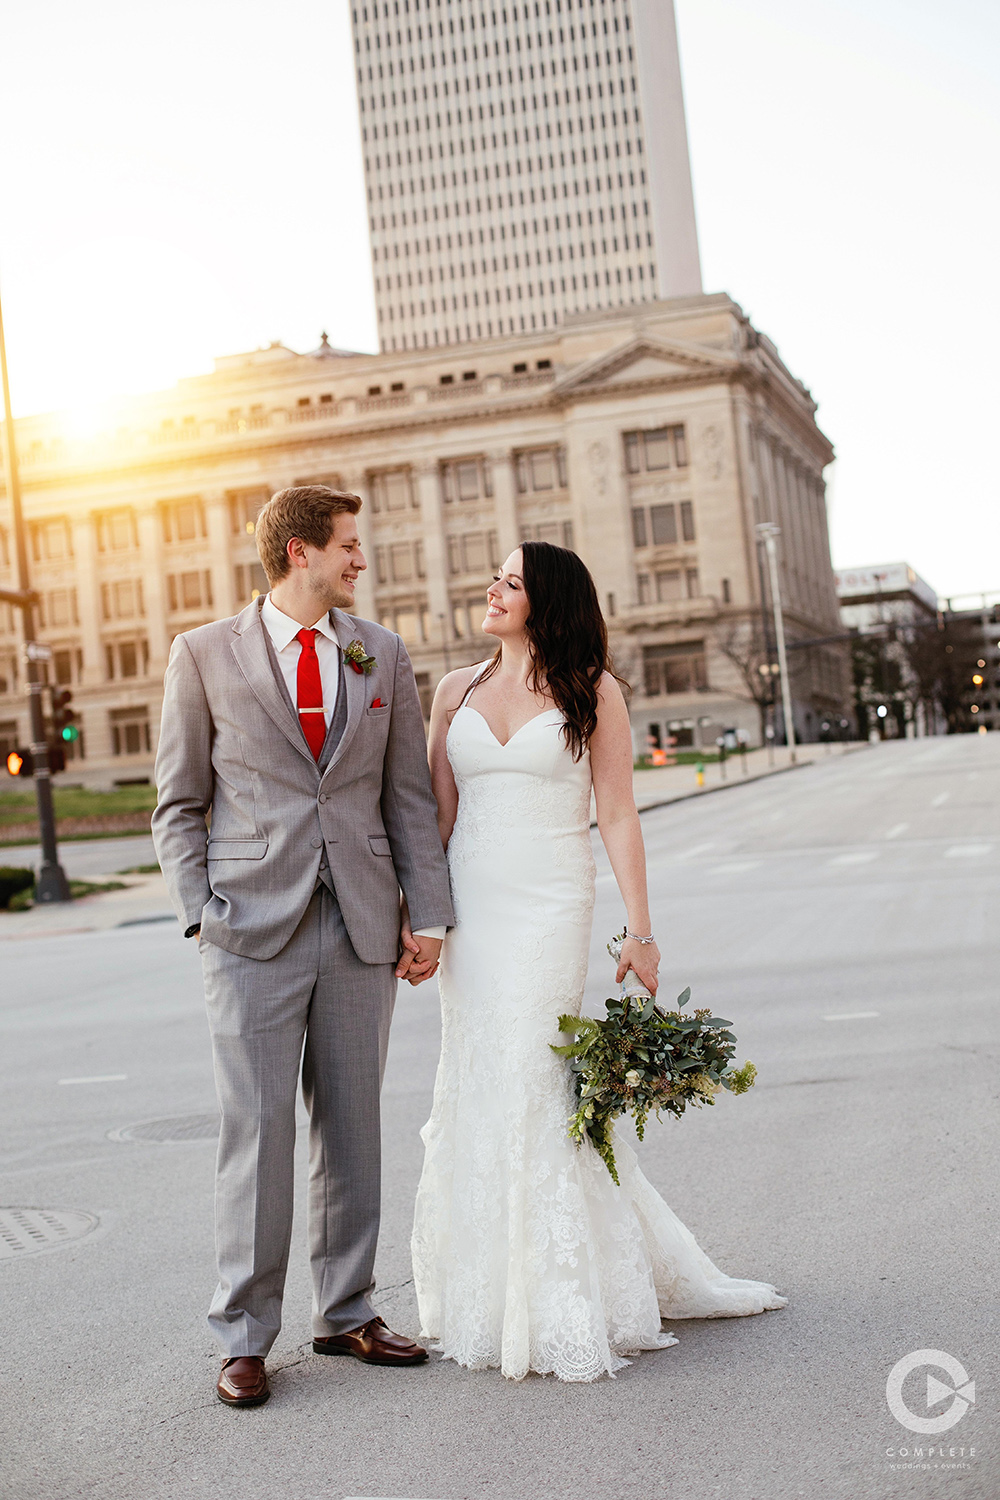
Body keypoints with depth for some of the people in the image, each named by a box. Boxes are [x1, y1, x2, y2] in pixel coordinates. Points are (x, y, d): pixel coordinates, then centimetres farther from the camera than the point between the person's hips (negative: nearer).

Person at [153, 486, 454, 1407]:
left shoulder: (383, 655, 11)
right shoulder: (205, 655, 3)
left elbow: (410, 797, 10)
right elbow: (179, 804, 4)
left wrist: (428, 915, 3)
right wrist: (201, 913, -5)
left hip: (362, 925, 3)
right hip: (254, 929, -3)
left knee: (352, 1126, 9)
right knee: (257, 1130, -2)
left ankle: (346, 1313, 22)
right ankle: (245, 1336, 10)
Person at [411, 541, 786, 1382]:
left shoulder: (592, 692, 0)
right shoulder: (457, 692, 10)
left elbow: (617, 815, -2)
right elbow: (439, 812, 11)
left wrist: (640, 930, -7)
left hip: (550, 909, -4)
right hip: (470, 907, 4)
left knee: (529, 1088, -7)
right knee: (479, 1090, 6)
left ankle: (555, 1313, 6)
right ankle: (492, 1296, 22)